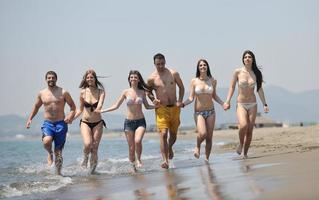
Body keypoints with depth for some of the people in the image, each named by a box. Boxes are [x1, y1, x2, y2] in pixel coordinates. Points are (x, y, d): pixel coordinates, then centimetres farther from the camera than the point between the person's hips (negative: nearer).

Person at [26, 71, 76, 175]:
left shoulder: (63, 93, 0)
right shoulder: (42, 94, 8)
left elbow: (73, 106, 4)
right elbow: (36, 107, 23)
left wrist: (70, 115, -15)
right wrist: (30, 119, 13)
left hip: (61, 124, -1)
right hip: (48, 123, 1)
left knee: (58, 151, 0)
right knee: (46, 141, -28)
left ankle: (58, 173, 10)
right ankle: (50, 153, 6)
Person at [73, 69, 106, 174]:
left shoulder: (101, 92, -2)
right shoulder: (83, 92, 1)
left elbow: (100, 105, -20)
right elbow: (80, 110, 11)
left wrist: (98, 109, -42)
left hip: (97, 123, 0)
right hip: (85, 123, 0)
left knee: (95, 148, 0)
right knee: (87, 144, -23)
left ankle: (92, 169, 18)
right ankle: (85, 158, 8)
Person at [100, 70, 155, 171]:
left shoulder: (142, 92, 4)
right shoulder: (126, 92, 1)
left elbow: (147, 106, 16)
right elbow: (116, 106, 5)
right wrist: (101, 111, -1)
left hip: (140, 121, 0)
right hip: (129, 122, 0)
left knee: (137, 141, -25)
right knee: (131, 147, 0)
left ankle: (138, 159, -1)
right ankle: (133, 167, 16)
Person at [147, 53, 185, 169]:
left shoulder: (173, 74, 1)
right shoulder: (152, 78, -3)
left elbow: (181, 87, 11)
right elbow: (149, 92, 12)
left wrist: (180, 101, -2)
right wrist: (153, 99, -9)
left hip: (174, 108, 2)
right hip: (161, 109, -2)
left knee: (173, 134, 13)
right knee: (163, 134, -15)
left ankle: (170, 147, 46)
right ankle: (165, 160, -16)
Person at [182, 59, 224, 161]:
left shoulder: (213, 81, 4)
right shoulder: (194, 81, -2)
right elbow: (191, 98, -3)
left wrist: (223, 104, 3)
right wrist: (182, 104, -19)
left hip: (210, 112, 3)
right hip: (199, 112, -3)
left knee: (209, 138, 2)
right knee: (202, 133, -24)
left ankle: (207, 159, 17)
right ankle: (198, 147, 8)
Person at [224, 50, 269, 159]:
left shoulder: (256, 73, 3)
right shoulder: (238, 72, -3)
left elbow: (260, 89, 7)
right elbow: (232, 87, 1)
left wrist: (264, 104, 3)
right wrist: (227, 101, -8)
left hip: (252, 104, 3)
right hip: (241, 104, -2)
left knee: (250, 130, 1)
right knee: (243, 125, -26)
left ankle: (245, 153, 15)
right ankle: (240, 144, 1)